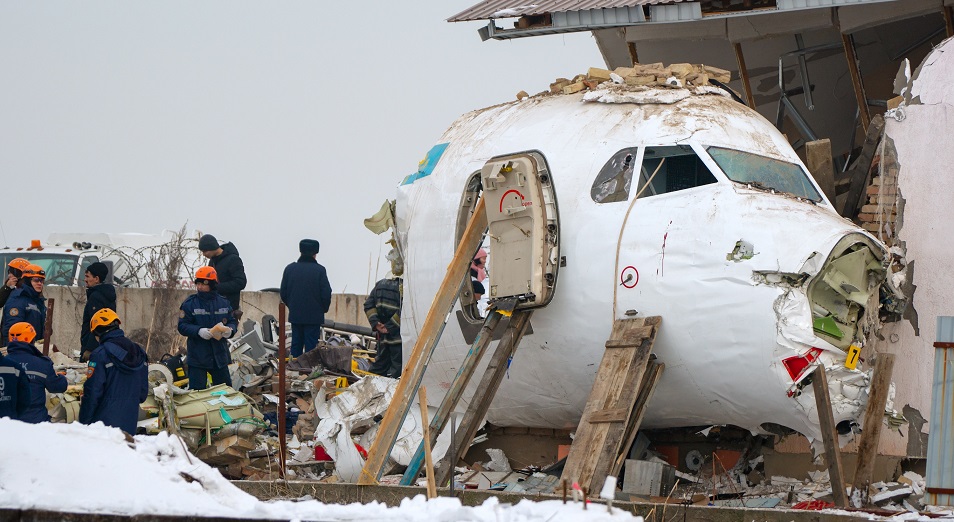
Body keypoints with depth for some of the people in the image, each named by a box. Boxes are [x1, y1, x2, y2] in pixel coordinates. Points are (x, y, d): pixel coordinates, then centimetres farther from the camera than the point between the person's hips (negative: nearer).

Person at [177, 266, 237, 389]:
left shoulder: (223, 302, 4)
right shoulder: (189, 303, -5)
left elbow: (232, 322, 11)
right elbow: (182, 326, -7)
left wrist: (229, 330, -13)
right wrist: (199, 331, -24)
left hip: (219, 355, 3)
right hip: (197, 355, -3)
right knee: (197, 390, -2)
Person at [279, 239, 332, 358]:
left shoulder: (289, 269, 2)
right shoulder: (319, 270, -11)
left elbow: (283, 293, 6)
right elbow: (326, 294, -10)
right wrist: (324, 308, 8)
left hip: (295, 315, 4)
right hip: (314, 316, -4)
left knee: (296, 345, 11)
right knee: (311, 345, -1)